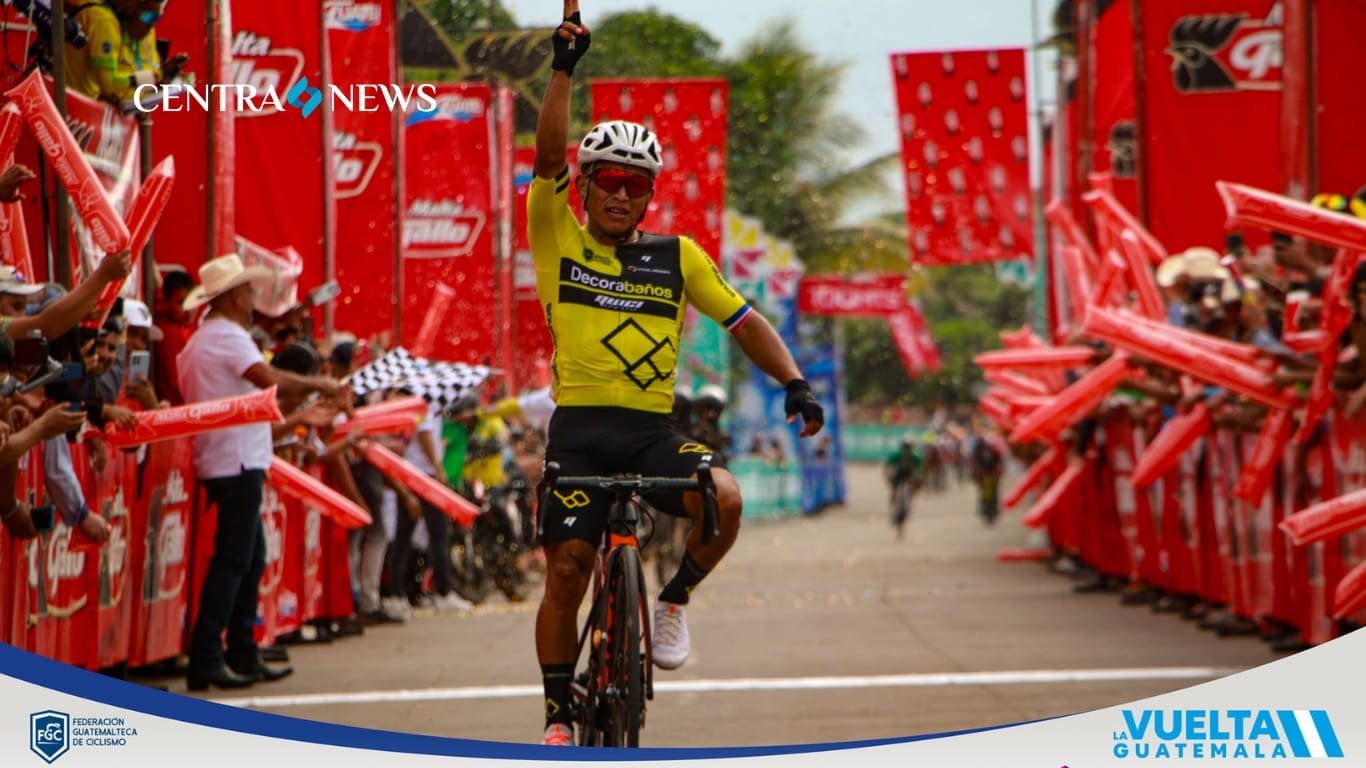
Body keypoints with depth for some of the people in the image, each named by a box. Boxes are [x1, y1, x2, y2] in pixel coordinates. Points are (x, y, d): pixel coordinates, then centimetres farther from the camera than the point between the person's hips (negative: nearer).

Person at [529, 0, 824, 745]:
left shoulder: (677, 258, 11)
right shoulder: (558, 241, 5)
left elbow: (744, 320, 11)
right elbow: (548, 155, -8)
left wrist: (793, 381, -3)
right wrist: (563, 68, -18)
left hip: (654, 430, 1)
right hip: (580, 429, -1)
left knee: (724, 497, -27)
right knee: (566, 569, -6)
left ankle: (674, 599, 0)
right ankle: (558, 713, 10)